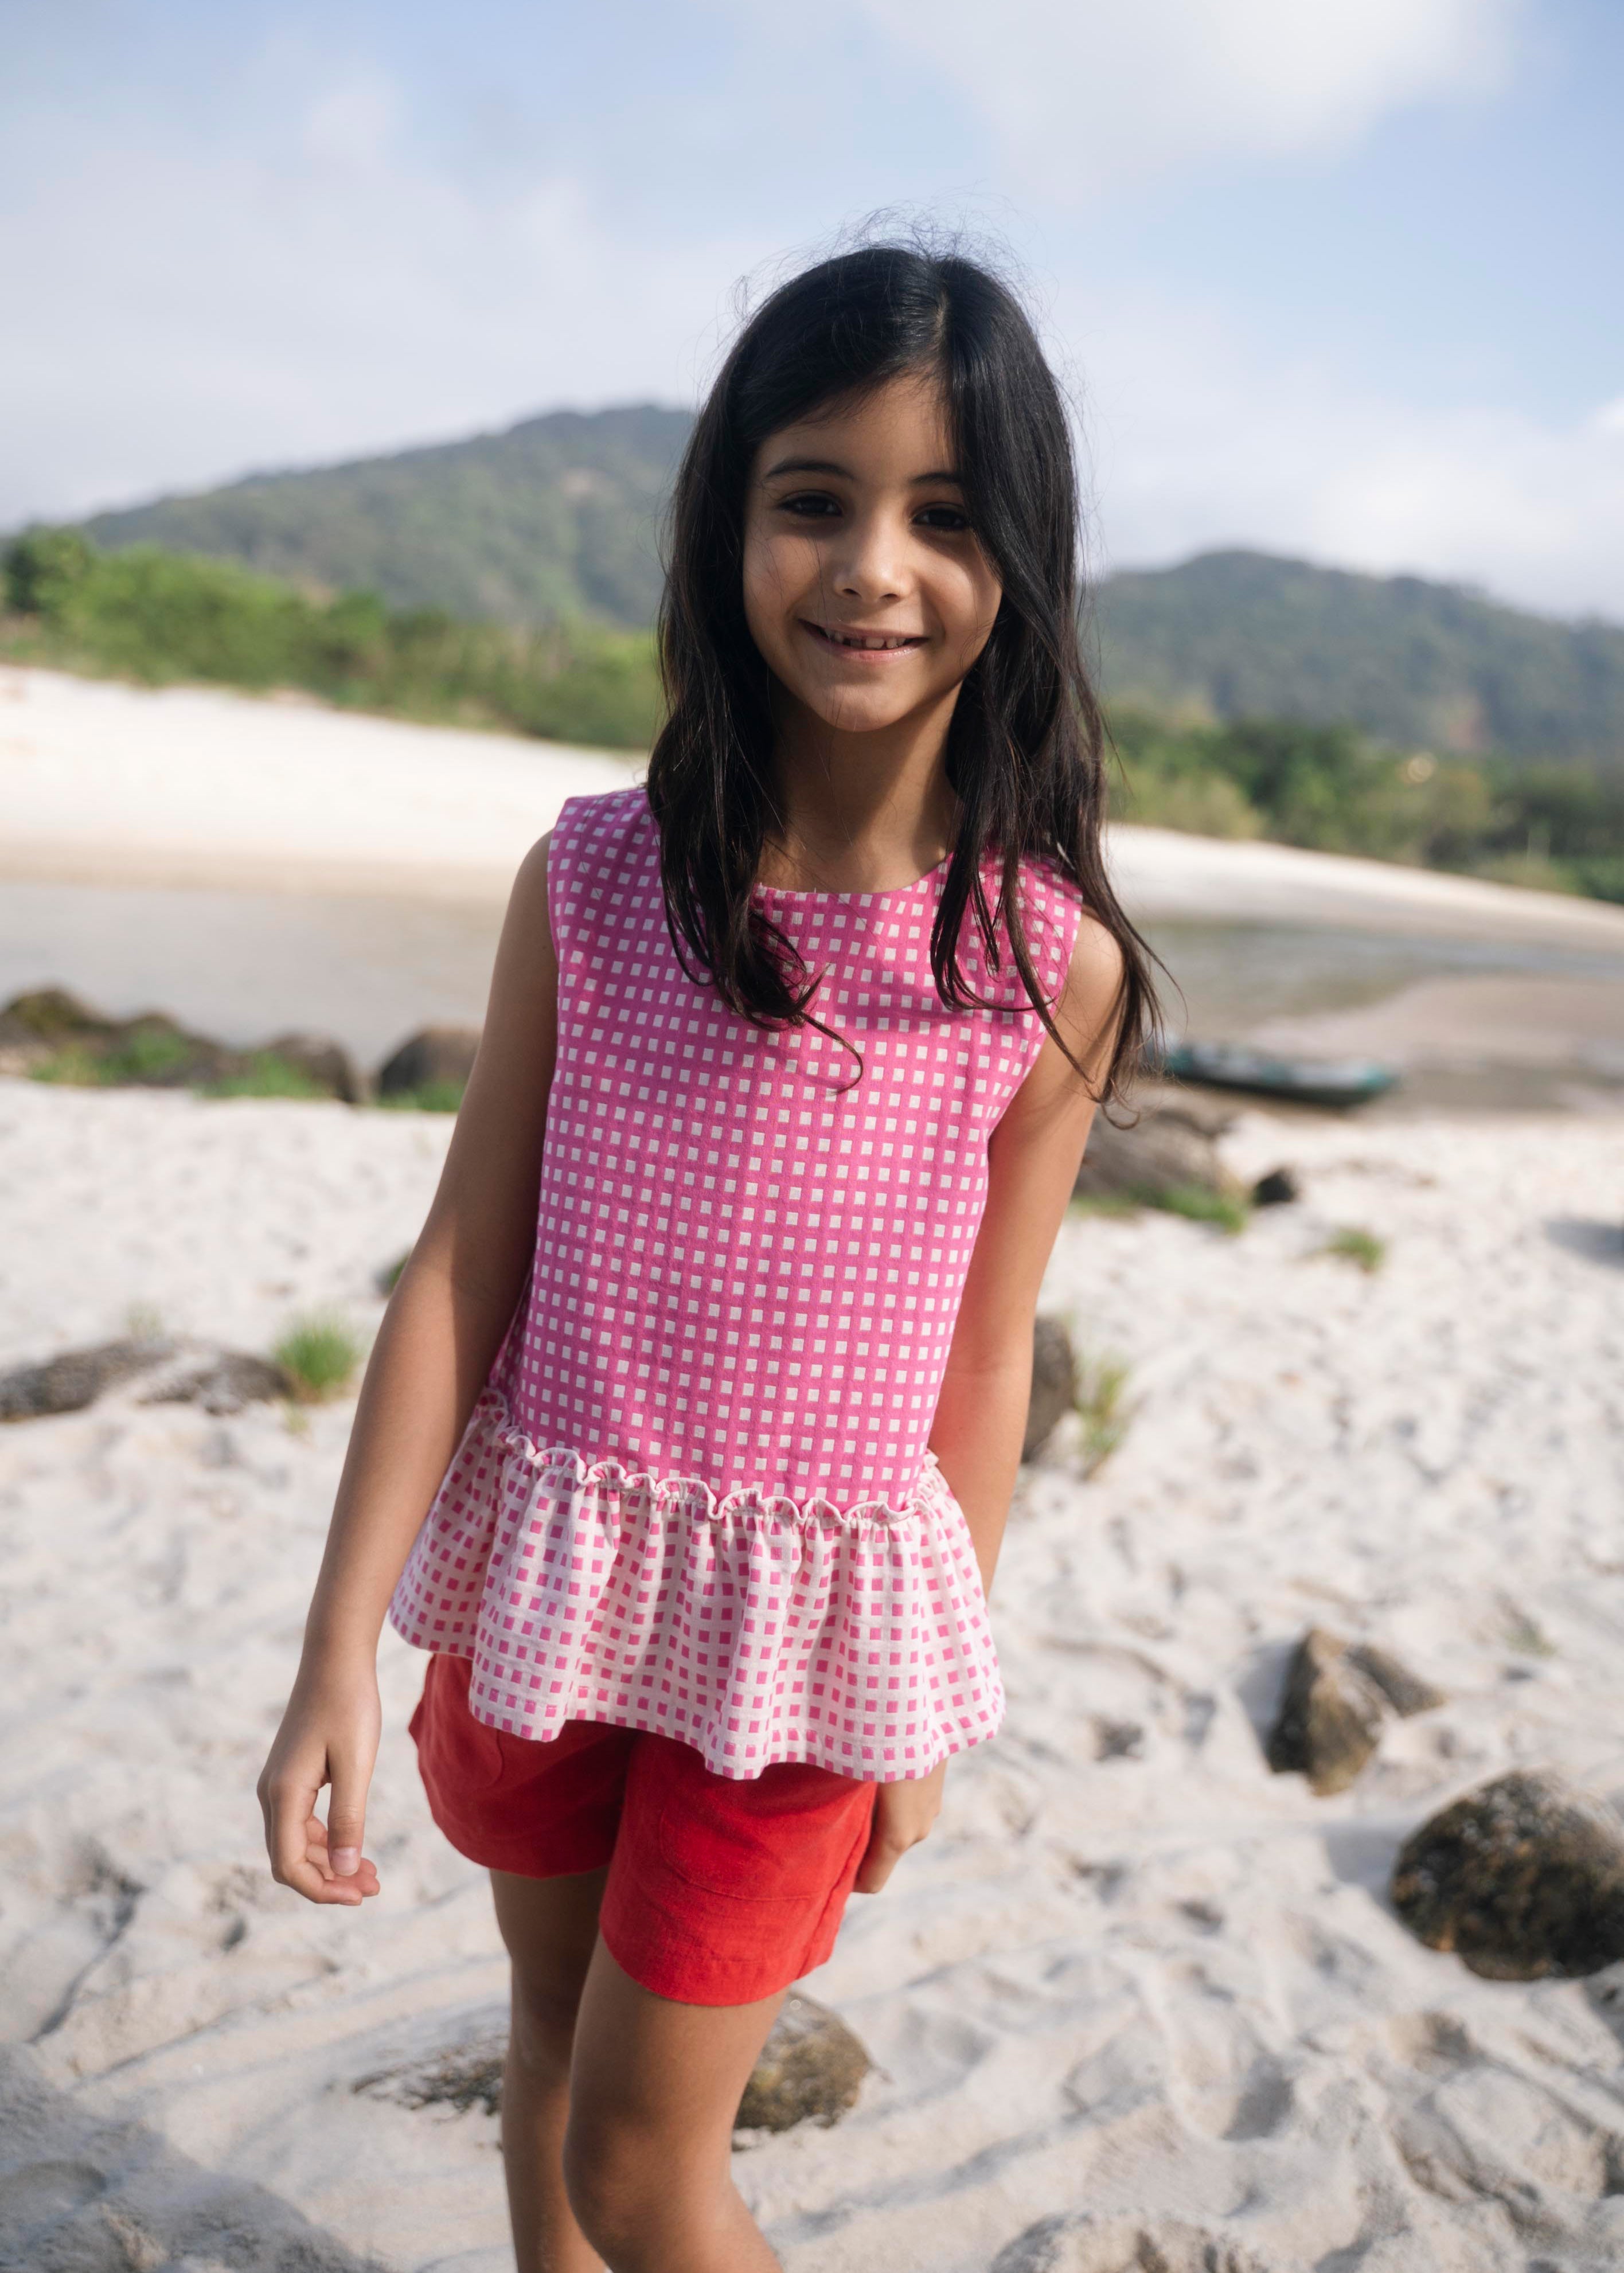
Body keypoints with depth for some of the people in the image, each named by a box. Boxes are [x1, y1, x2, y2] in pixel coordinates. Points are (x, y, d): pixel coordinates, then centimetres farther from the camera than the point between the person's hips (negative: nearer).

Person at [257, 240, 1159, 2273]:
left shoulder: (1052, 965, -13)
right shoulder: (591, 878, -11)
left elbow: (982, 1368, -4)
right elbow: (459, 1277, -7)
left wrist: (922, 1719, 5)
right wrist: (338, 1657, -8)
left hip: (810, 1611, -2)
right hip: (541, 1559, 2)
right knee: (555, 2020, 25)